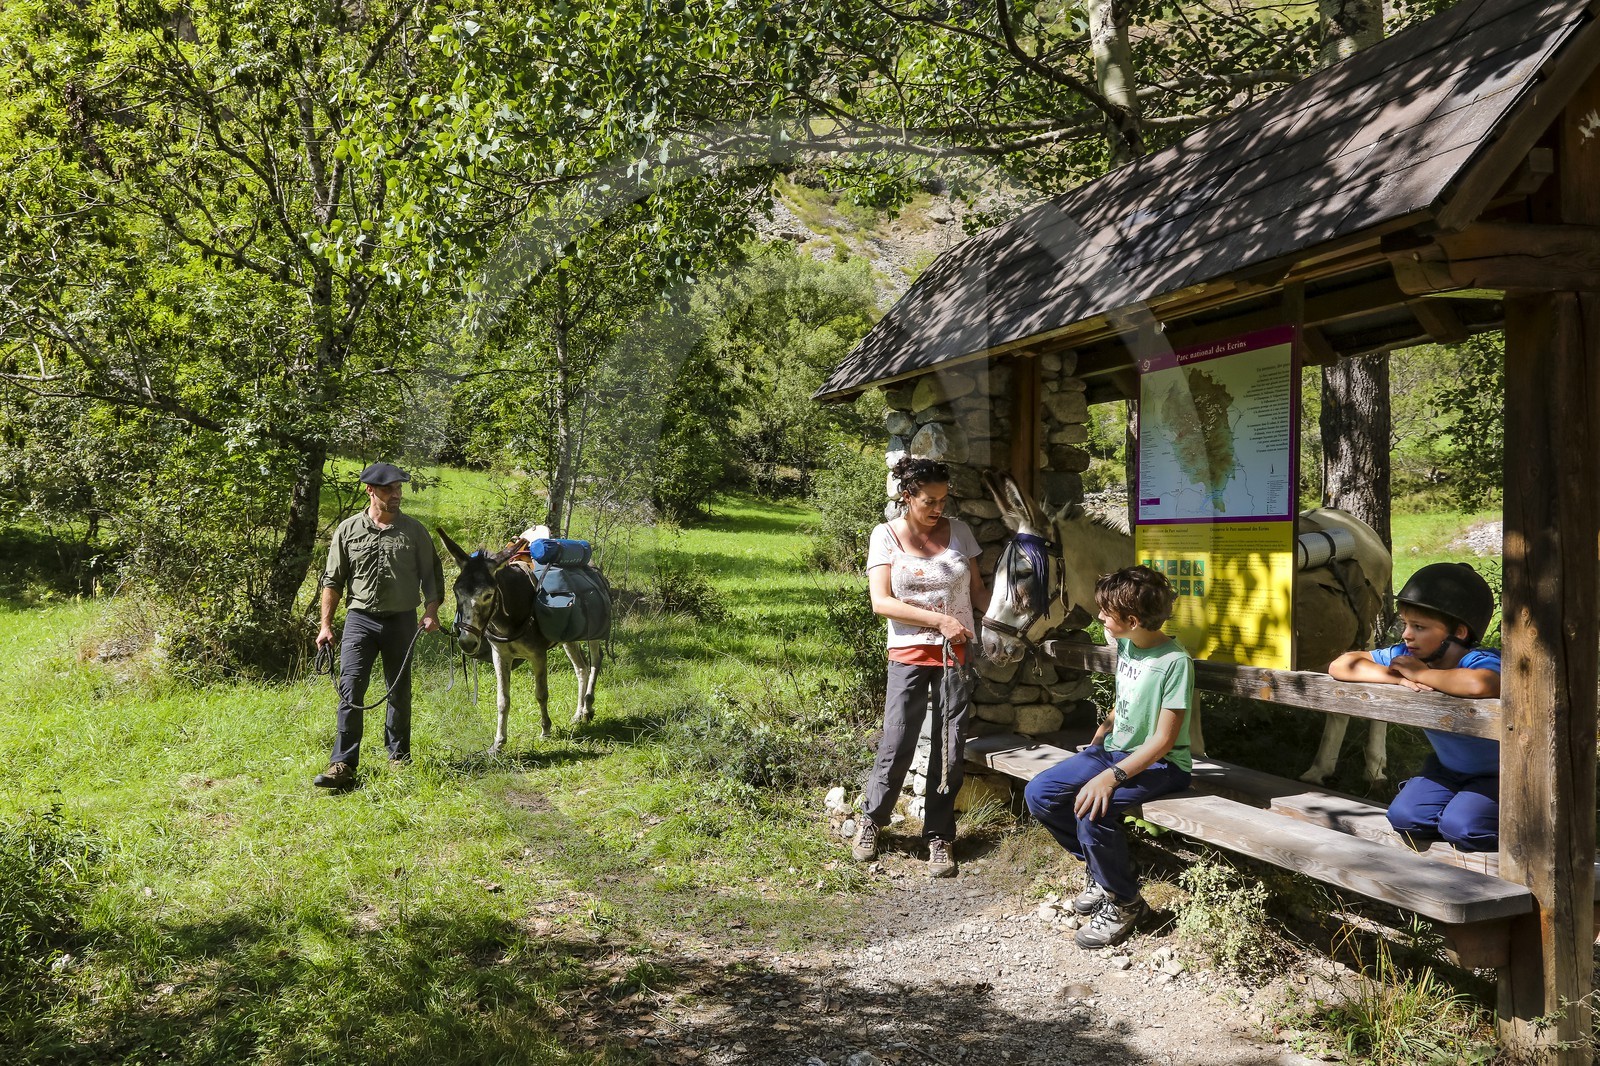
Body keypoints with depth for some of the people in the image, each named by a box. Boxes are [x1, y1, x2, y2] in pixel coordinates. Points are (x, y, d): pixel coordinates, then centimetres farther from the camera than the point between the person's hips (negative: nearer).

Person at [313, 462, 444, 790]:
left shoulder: (414, 530, 3)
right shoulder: (348, 530, 3)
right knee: (350, 689, -9)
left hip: (402, 620, 1)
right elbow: (333, 580, 6)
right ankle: (343, 765, -8)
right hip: (360, 618, -1)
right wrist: (325, 624, 1)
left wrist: (431, 611, -7)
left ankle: (399, 755, 25)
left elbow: (431, 574, 7)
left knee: (400, 690, 10)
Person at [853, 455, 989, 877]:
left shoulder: (959, 531, 6)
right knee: (897, 746, -3)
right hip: (909, 653, -2)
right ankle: (871, 821, 21)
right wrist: (938, 620, -18)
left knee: (949, 749, 3)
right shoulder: (886, 536, -3)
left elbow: (976, 589, 10)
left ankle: (939, 838, 16)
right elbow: (881, 601, -10)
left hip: (956, 653, 2)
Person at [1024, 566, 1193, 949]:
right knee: (1039, 794, -8)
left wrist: (1110, 777, -29)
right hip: (1115, 749, 8)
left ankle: (1124, 902, -7)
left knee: (1091, 809, -32)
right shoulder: (1125, 645, 4)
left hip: (1160, 764, -8)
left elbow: (1163, 740, -22)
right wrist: (1103, 731, 7)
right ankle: (1101, 868, 12)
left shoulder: (1174, 662, -21)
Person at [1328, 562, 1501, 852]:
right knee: (1404, 817, -13)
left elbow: (1478, 685, -59)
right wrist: (1399, 678, -29)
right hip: (1448, 769, 6)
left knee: (1459, 826, -25)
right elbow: (1340, 665, -13)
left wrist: (1421, 673, -40)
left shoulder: (1481, 662, -32)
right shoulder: (1407, 656, -13)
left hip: (1499, 773, -6)